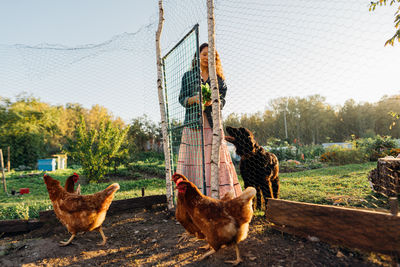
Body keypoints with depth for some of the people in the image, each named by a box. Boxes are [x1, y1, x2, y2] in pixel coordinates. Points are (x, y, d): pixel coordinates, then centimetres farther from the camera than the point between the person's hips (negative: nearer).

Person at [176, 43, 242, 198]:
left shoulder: (217, 77, 16)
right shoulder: (188, 76, 14)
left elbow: (222, 101, 8)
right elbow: (181, 99, 7)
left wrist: (212, 101, -14)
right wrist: (194, 99, -13)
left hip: (212, 123, 1)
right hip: (193, 123, -1)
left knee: (217, 159, -5)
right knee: (193, 160, -5)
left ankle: (223, 196, 0)